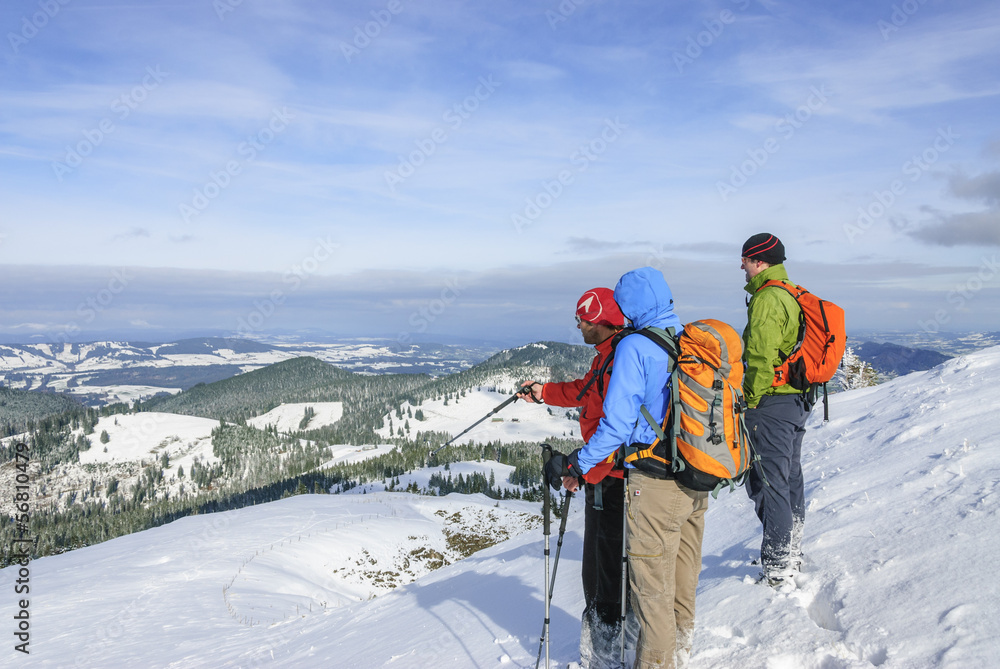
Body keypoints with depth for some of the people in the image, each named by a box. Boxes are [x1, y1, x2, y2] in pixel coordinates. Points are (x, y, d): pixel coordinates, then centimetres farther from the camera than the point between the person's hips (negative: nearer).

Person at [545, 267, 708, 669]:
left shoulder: (635, 347, -15)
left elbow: (617, 424, -18)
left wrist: (576, 463, -7)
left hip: (655, 483, -7)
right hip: (696, 480, 8)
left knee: (652, 586, 7)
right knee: (684, 578, 22)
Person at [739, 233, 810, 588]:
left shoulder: (766, 299, -17)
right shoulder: (794, 296, 13)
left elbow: (761, 358, -23)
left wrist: (751, 399, -13)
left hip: (772, 402, -10)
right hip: (798, 400, 10)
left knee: (768, 482, -2)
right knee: (789, 476, 20)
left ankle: (778, 569, 4)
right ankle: (791, 553, 34)